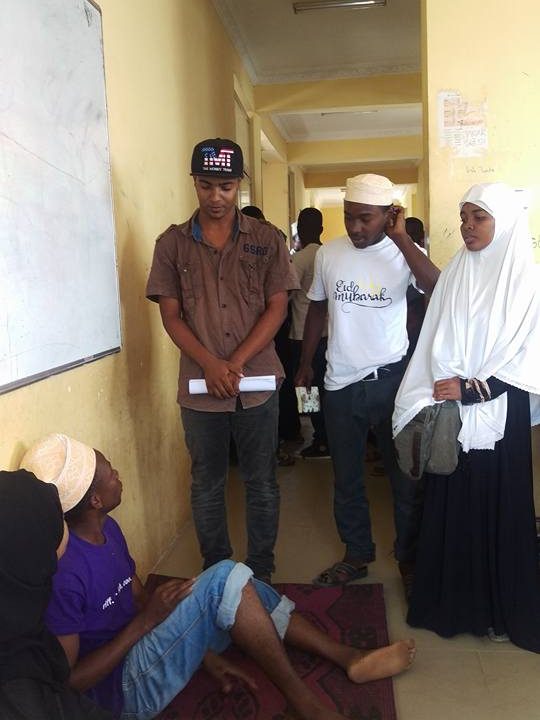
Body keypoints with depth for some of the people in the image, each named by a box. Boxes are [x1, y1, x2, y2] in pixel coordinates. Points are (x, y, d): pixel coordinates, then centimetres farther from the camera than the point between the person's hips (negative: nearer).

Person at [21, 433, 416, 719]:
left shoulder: (107, 530, 0)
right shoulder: (61, 574, -27)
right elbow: (65, 680, -22)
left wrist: (204, 648, 3)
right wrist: (145, 621, -23)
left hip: (141, 649, 9)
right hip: (125, 687, -9)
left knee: (238, 586, 8)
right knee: (224, 579, -25)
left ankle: (347, 657, 14)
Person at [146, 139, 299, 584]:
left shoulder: (266, 239, 2)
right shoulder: (172, 243, 3)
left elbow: (277, 308, -2)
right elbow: (171, 316, 0)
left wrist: (236, 364, -13)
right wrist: (211, 365, -15)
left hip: (257, 383, 0)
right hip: (199, 388, 1)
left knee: (262, 483, 10)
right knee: (207, 485, 12)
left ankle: (261, 569, 28)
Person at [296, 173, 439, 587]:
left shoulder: (402, 252, -8)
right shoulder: (329, 253, 1)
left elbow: (440, 289, -27)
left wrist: (401, 237, -25)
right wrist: (305, 364, 13)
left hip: (390, 379, -3)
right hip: (340, 383, 3)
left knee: (405, 475, 11)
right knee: (346, 478, 15)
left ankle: (410, 557, 31)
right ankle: (357, 555, 34)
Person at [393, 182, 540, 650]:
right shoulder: (454, 275, 5)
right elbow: (434, 347, 4)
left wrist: (470, 388, -14)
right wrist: (430, 402, -5)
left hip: (498, 416, -3)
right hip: (449, 414, 3)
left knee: (497, 508, 7)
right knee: (449, 505, 10)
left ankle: (500, 608, 27)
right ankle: (453, 599, 28)